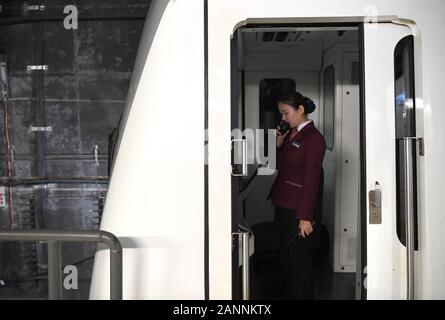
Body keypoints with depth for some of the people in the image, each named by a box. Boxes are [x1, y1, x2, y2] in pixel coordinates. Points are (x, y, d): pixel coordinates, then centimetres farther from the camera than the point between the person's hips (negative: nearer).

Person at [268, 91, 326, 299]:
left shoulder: (314, 138, -11)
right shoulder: (290, 135, 12)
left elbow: (311, 180, -16)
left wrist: (305, 217, -19)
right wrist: (279, 143, 4)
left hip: (298, 211, -8)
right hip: (282, 207, 8)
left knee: (300, 264, 2)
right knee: (287, 261, 17)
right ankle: (289, 294, 31)